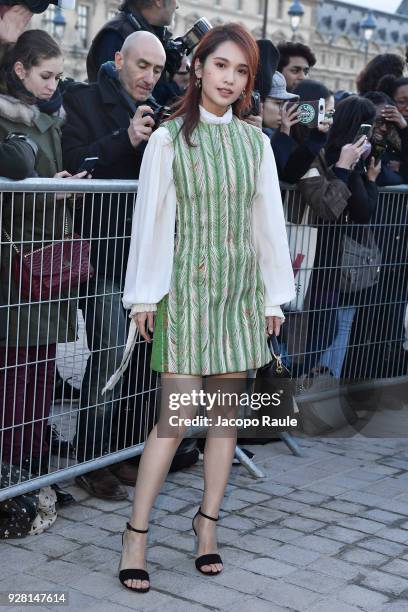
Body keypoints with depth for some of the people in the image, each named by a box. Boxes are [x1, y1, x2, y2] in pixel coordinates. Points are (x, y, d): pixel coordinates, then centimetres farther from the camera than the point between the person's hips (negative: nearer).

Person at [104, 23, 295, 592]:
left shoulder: (255, 141, 6)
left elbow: (269, 220, 9)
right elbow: (151, 220, -3)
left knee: (227, 411, 8)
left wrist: (274, 295, 9)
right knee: (177, 417, -7)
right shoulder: (169, 138, -3)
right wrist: (144, 297, -3)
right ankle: (136, 535, 4)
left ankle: (208, 520, 22)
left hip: (240, 289, 4)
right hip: (187, 287, -4)